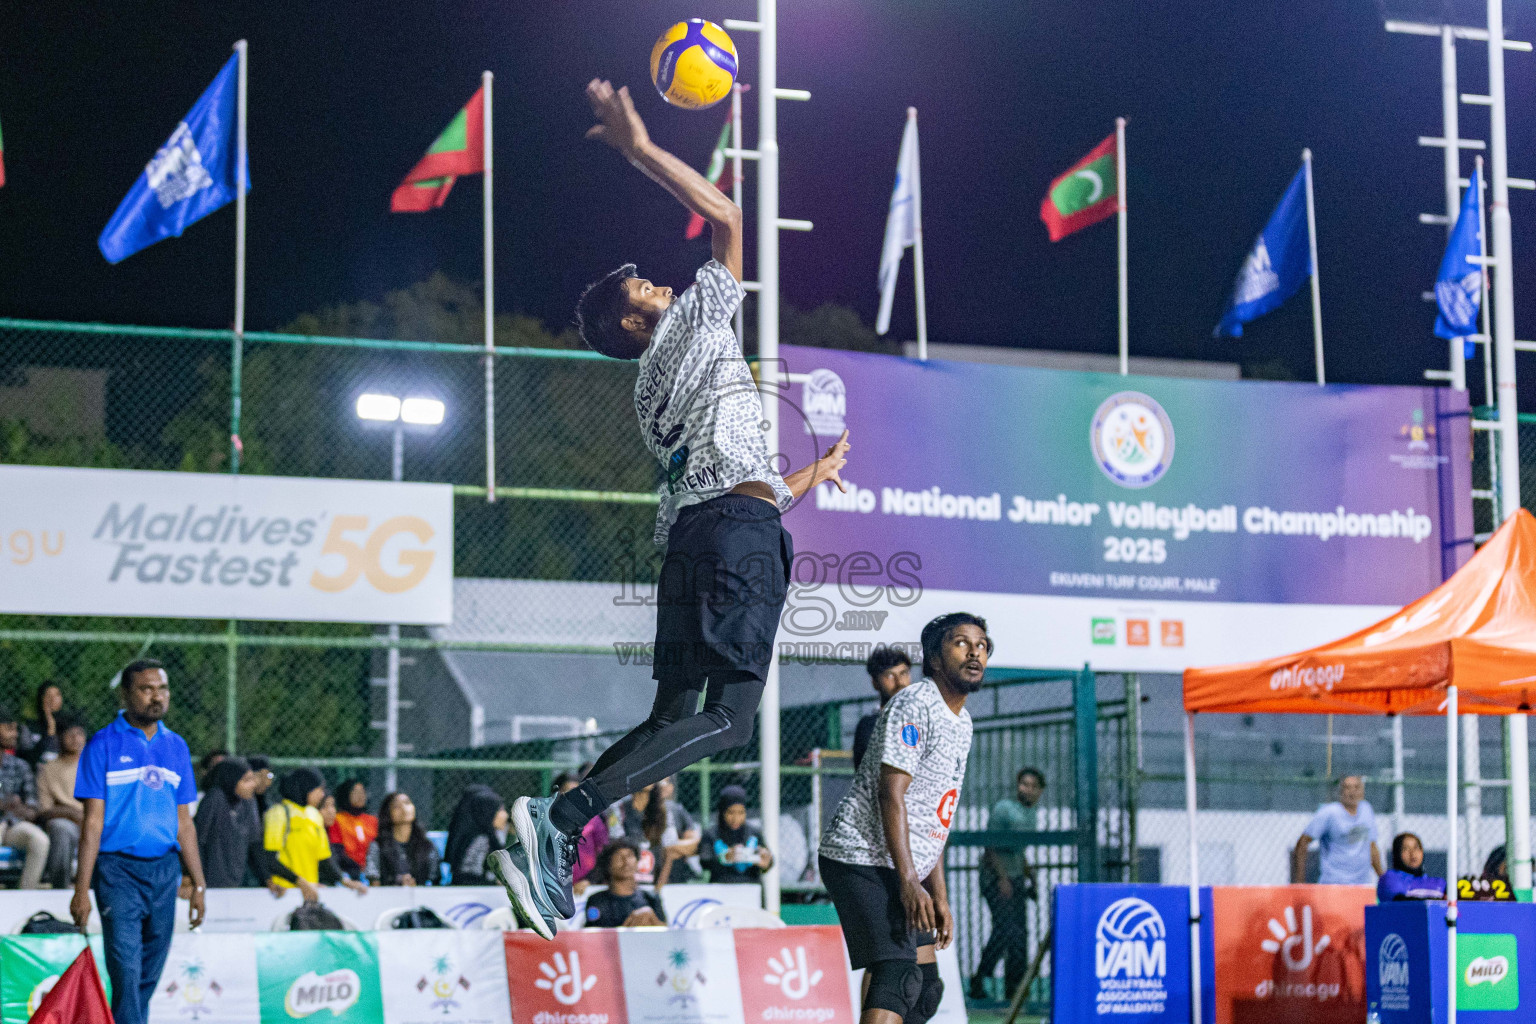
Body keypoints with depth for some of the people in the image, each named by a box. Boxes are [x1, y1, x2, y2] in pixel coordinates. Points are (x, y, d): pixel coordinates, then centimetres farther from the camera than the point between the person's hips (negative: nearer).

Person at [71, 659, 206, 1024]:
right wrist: (82, 889, -10)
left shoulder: (176, 747, 13)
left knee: (150, 975, 8)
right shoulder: (103, 745, -2)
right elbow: (94, 820, -5)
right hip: (118, 870, -5)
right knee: (126, 972, -12)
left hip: (165, 870, 5)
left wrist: (198, 884, 13)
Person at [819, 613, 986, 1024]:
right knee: (898, 976, -23)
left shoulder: (961, 721, 18)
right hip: (863, 859, -10)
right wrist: (909, 881, -25)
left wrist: (939, 896, 15)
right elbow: (890, 795, -19)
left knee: (926, 989, 9)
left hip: (904, 871, 10)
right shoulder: (914, 704, -12)